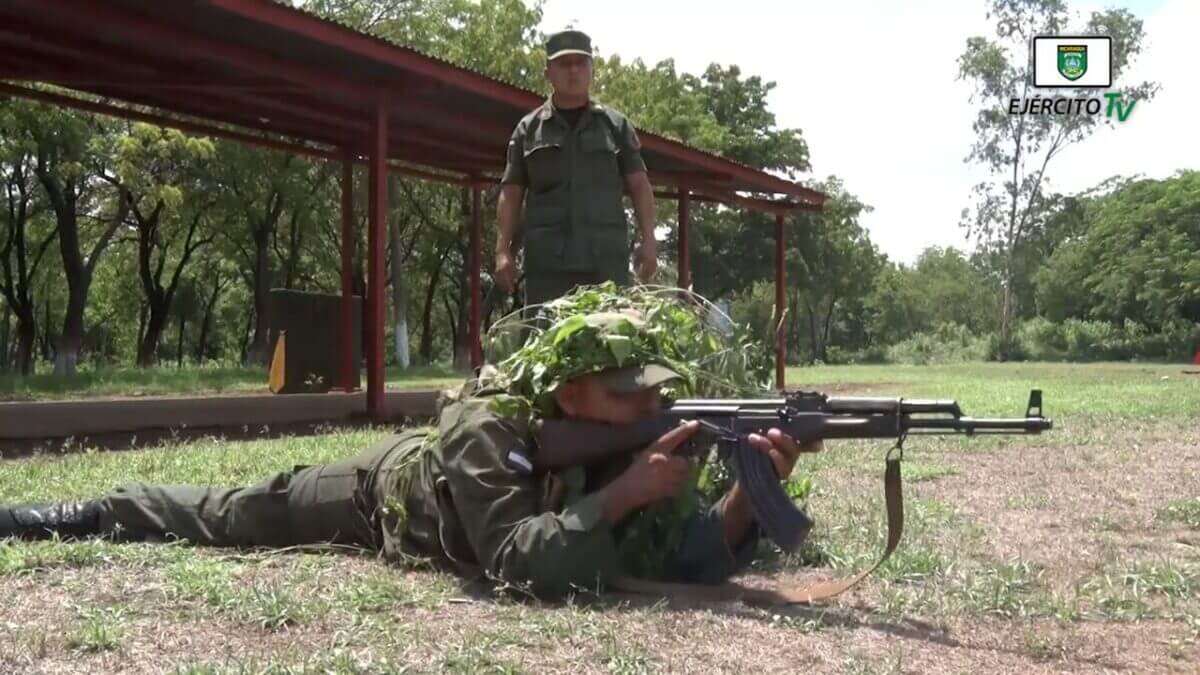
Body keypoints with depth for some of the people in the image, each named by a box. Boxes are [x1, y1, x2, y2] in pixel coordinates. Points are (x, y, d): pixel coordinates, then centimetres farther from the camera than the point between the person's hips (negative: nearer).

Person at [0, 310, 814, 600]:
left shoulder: (640, 436, -29)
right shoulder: (486, 428, -46)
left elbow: (691, 558, -33)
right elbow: (517, 562, -55)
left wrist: (751, 489, -52)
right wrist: (621, 495, -59)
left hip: (437, 479, 3)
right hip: (388, 488, -3)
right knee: (227, 514, 18)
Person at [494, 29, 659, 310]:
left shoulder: (615, 125, 12)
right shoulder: (528, 129, 11)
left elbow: (639, 185, 11)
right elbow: (511, 193, 10)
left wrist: (648, 240, 0)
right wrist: (503, 250, -1)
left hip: (606, 258, 1)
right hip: (546, 259, 0)